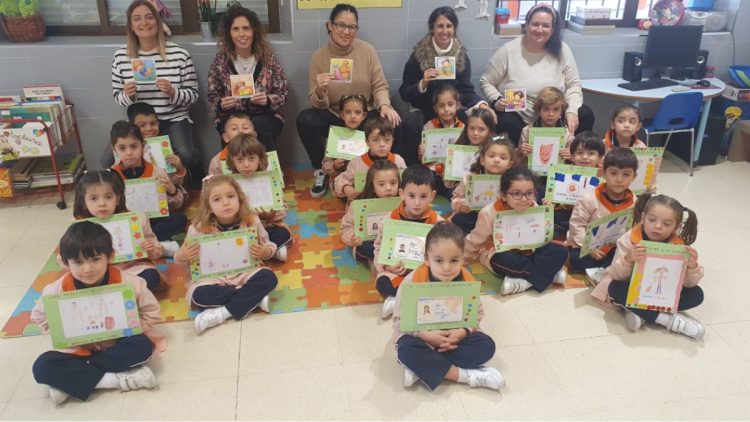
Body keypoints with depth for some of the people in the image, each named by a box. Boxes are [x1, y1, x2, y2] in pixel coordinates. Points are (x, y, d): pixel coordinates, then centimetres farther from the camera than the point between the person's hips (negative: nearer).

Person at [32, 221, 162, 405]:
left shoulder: (127, 283, -18)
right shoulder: (58, 290, -14)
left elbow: (151, 313, -7)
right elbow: (39, 317, 3)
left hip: (117, 345, -1)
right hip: (79, 349, 1)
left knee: (143, 346, -32)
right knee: (42, 367, -25)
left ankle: (70, 381, -20)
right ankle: (114, 379, -26)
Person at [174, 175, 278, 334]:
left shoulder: (252, 221, -9)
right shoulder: (198, 229, -12)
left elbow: (269, 246, 5)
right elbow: (182, 261, 1)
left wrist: (266, 252, -20)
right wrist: (181, 256, -24)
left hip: (245, 273, 1)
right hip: (212, 278, -1)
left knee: (268, 277, -26)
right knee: (199, 295, -31)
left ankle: (223, 313, -23)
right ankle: (255, 297, -19)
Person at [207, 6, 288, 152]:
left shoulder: (267, 57, -3)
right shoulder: (220, 60, -1)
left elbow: (283, 93, 1)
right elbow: (212, 97, 5)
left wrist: (268, 100, -19)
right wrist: (221, 104, -17)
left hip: (264, 117, 0)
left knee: (258, 126, -34)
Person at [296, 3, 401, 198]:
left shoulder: (367, 50, -4)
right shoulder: (318, 56, -5)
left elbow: (380, 87, -3)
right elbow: (317, 104, -7)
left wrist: (384, 106, -25)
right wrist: (320, 91, -31)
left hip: (365, 115, 0)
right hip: (334, 116, 0)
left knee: (392, 123, -30)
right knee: (304, 119, -29)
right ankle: (321, 171, -5)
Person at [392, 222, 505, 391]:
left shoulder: (468, 282, -13)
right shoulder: (412, 282, -22)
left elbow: (476, 315, -3)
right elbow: (400, 320, -15)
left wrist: (462, 332, -23)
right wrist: (426, 335, -28)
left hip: (455, 336, 3)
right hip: (421, 336, -3)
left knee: (486, 345, -19)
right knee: (407, 350, -34)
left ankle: (422, 368, -24)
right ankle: (468, 375, -25)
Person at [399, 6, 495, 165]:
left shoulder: (462, 56, 3)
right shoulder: (418, 56, -4)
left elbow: (466, 90, -1)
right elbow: (405, 93, -3)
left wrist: (481, 104, -20)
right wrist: (422, 83, -22)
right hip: (424, 111, -2)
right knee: (411, 125, -34)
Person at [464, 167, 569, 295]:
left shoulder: (533, 208, -8)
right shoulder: (489, 213, -20)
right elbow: (474, 241, -6)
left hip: (525, 254, 4)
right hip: (500, 254, -4)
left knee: (560, 251, -18)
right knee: (506, 260, -40)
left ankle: (524, 282, -30)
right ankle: (550, 273, -20)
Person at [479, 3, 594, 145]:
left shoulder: (561, 50, -1)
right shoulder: (508, 50, -8)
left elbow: (573, 85, 2)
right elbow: (486, 82, 0)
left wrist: (572, 111, -16)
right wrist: (496, 100, -20)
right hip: (517, 116, -3)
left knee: (585, 115, -17)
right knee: (505, 122, -35)